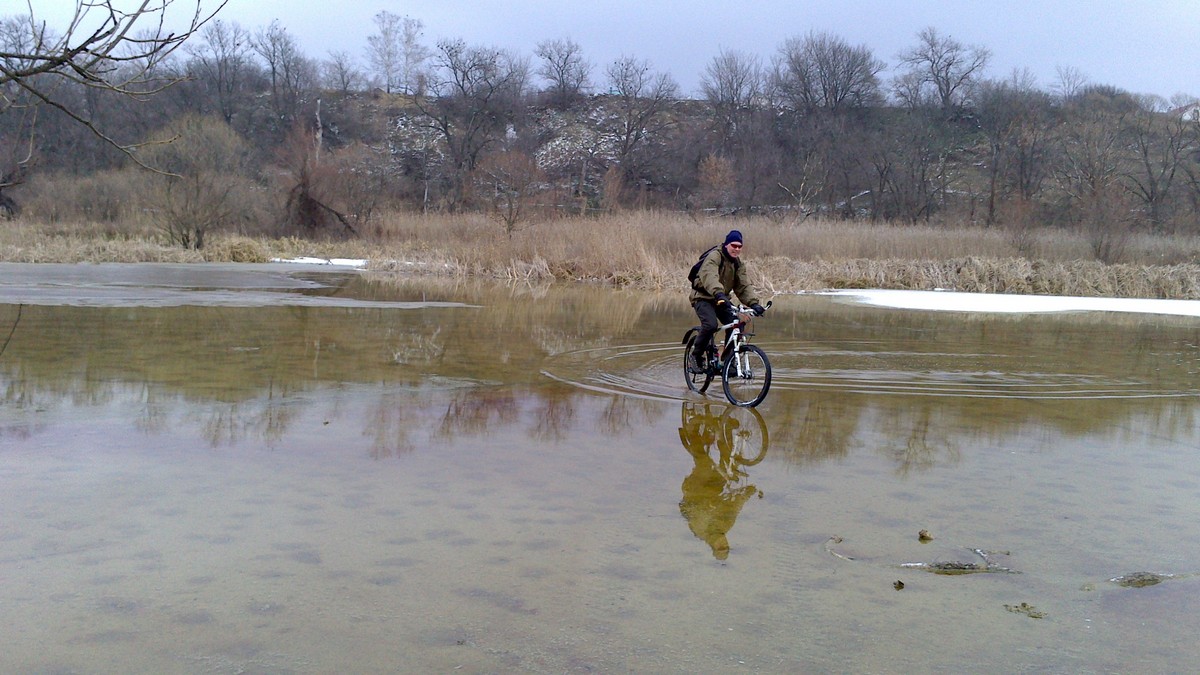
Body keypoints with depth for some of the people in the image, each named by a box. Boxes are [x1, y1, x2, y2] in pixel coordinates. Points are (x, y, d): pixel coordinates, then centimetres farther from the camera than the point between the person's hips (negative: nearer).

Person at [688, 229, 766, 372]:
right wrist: (719, 294, -56)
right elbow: (710, 277, -38)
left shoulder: (738, 263, 5)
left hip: (722, 299, 7)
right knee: (710, 324, -30)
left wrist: (753, 303, -20)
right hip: (703, 298, -7)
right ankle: (696, 356, -9)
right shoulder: (714, 257, -19)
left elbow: (744, 285, -2)